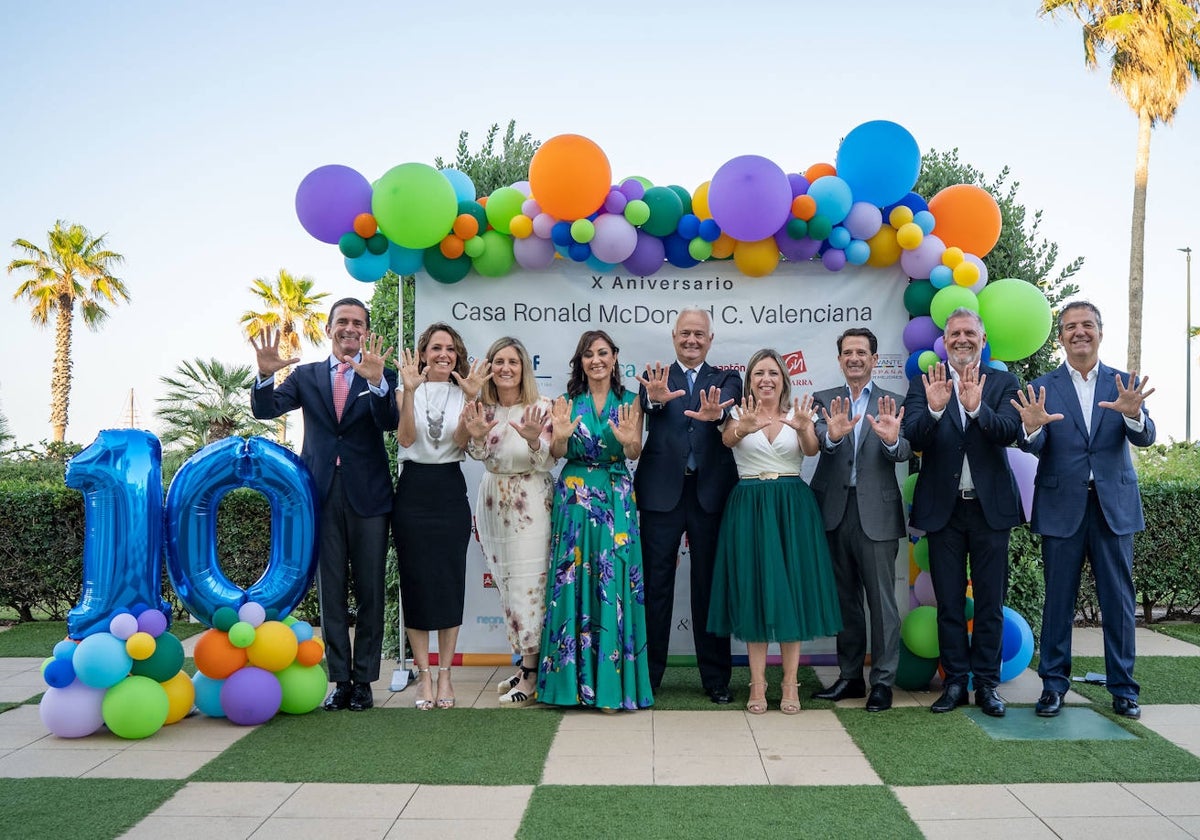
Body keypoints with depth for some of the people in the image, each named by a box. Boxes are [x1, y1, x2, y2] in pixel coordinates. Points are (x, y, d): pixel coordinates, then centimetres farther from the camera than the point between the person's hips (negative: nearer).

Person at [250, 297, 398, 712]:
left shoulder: (381, 376, 2)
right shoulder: (307, 376, 10)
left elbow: (389, 421, -16)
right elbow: (265, 410, -2)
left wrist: (376, 380, -34)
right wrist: (266, 375, -22)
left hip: (368, 496, -2)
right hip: (322, 495, 2)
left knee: (370, 592, 4)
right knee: (330, 592, 7)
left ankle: (364, 681, 14)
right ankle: (340, 679, 16)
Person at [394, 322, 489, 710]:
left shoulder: (461, 393, 5)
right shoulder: (409, 391, 3)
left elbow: (461, 441, -9)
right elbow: (406, 438, -13)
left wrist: (471, 398, -21)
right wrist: (410, 391, -22)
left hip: (451, 493, 1)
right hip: (413, 492, -1)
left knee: (450, 581, 4)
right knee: (415, 581, 2)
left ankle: (445, 674, 14)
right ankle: (423, 676, 11)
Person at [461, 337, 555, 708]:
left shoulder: (541, 407, -8)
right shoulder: (483, 408, 4)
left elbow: (546, 461, -13)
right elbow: (480, 455, -9)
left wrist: (534, 439, -34)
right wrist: (477, 435, -30)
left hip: (531, 503, -5)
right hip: (493, 502, 5)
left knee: (528, 581, -5)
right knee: (505, 583, 10)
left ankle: (531, 675, 0)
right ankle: (525, 662, 21)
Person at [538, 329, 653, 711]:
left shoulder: (629, 402, 6)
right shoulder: (568, 401, 6)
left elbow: (635, 455, -1)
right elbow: (558, 454, 1)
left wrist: (629, 441, -23)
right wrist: (560, 436, -20)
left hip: (616, 497, 0)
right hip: (574, 495, 0)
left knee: (614, 581, -3)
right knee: (573, 580, -1)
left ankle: (612, 680, 4)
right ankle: (574, 676, 8)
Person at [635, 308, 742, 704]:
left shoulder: (727, 380, 8)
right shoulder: (655, 378, 7)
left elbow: (732, 418, -14)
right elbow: (644, 408, -17)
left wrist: (715, 415, -39)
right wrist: (655, 400, -41)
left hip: (710, 493, 1)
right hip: (662, 492, 0)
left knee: (710, 586, 9)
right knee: (656, 584, 6)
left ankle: (715, 677, 18)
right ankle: (648, 673, 16)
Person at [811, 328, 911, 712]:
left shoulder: (892, 404, 4)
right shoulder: (825, 401, 8)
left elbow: (904, 453, -10)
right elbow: (817, 440, -12)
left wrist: (892, 439, -33)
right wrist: (832, 434, -35)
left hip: (876, 513, -2)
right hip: (835, 511, 2)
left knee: (882, 600, 1)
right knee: (845, 598, 13)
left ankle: (883, 681, 11)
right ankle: (850, 676, 24)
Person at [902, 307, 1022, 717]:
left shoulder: (1002, 383, 3)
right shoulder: (924, 385, 2)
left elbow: (1008, 432, -14)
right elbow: (913, 437, -12)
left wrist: (976, 408, -32)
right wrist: (934, 409, -31)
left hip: (990, 506, 0)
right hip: (943, 507, 0)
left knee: (990, 602, 7)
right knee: (949, 602, 7)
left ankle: (987, 682, 17)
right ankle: (955, 681, 17)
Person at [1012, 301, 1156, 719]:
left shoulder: (1126, 384, 6)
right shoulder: (1041, 388, 2)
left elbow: (1144, 437, -8)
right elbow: (1035, 446, -10)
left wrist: (1133, 414, -31)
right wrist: (1031, 428, -34)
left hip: (1114, 505, 1)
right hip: (1062, 507, -1)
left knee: (1118, 599, 6)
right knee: (1058, 600, 5)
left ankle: (1123, 688, 17)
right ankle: (1053, 684, 15)